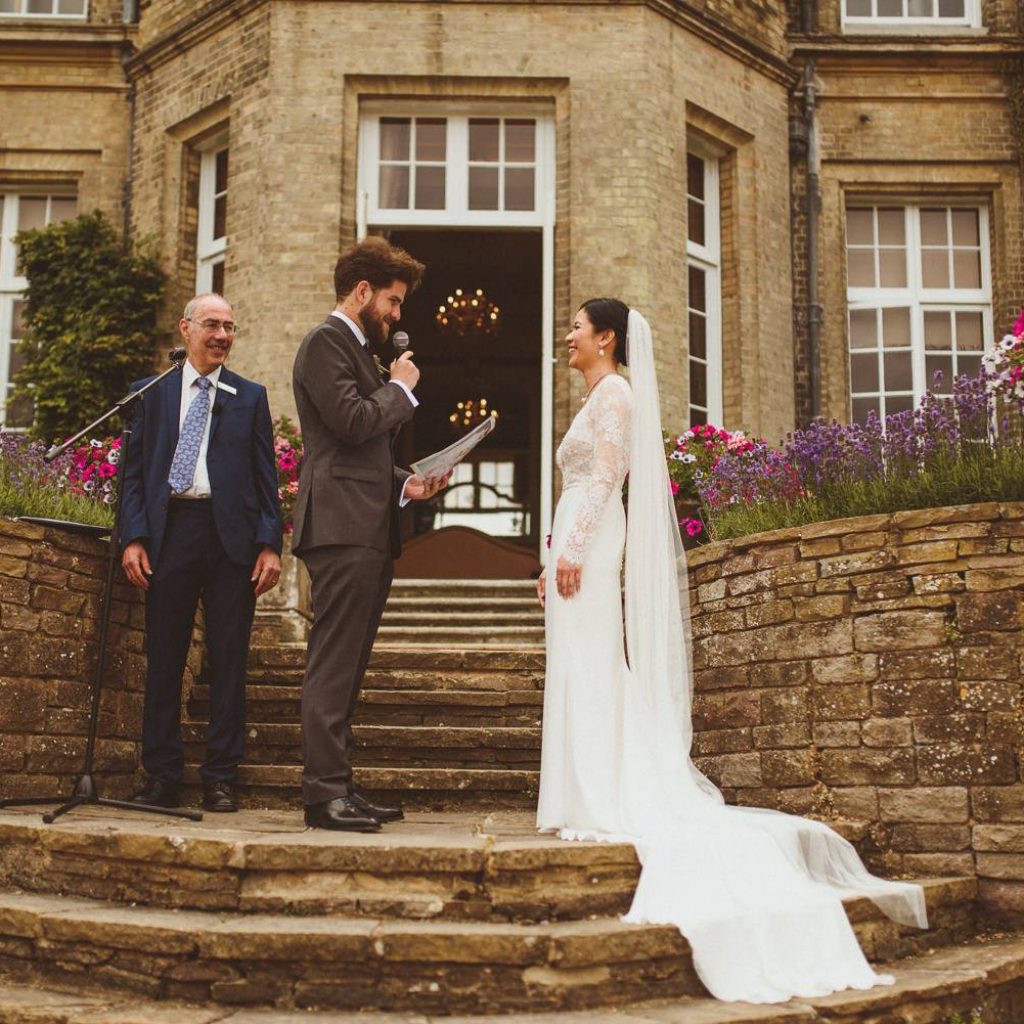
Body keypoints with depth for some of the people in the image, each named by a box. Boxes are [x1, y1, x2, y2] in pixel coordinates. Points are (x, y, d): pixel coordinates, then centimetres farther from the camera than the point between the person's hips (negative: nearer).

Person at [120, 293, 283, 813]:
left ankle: (220, 779, 9)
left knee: (229, 659, 1)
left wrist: (270, 545, -2)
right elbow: (135, 471, 8)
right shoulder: (152, 392, 12)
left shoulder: (250, 396, 12)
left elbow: (266, 476, 8)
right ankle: (161, 777, 12)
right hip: (169, 533, 0)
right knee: (163, 657, 3)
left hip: (231, 536, 0)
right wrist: (133, 537, -4)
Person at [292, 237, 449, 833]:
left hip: (371, 531, 10)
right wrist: (401, 388, -2)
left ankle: (339, 786, 14)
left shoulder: (359, 350, 26)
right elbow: (353, 423, -18)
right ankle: (326, 793, -7)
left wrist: (406, 484, 13)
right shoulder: (326, 343, -4)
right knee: (333, 666, -9)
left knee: (348, 667, 10)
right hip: (343, 526, -10)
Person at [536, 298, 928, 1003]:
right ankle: (594, 805, 9)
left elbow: (606, 475, -16)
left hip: (592, 540, -10)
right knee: (578, 668, 7)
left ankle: (603, 807, -11)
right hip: (578, 539, 10)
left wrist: (574, 547, -23)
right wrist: (554, 560, 23)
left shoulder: (615, 392, -5)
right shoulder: (597, 398, 23)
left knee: (592, 667, -12)